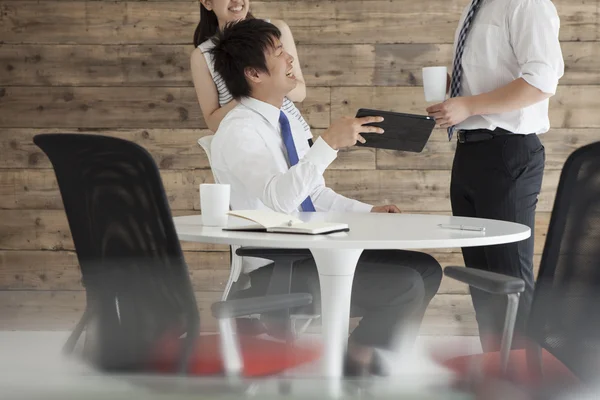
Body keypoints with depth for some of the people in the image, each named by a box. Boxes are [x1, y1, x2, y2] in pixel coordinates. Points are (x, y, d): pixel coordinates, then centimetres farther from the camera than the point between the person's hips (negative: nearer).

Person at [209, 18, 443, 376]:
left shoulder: (288, 122, 13)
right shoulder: (237, 131, -16)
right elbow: (280, 198, -32)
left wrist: (369, 212, 6)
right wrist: (329, 143, -36)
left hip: (313, 254, 9)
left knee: (425, 269, 3)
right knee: (404, 287, -19)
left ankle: (375, 362, 10)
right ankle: (355, 363, 1)